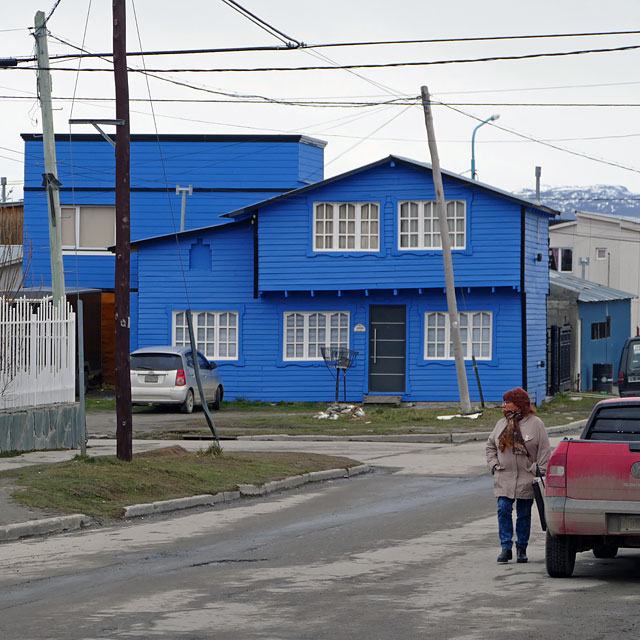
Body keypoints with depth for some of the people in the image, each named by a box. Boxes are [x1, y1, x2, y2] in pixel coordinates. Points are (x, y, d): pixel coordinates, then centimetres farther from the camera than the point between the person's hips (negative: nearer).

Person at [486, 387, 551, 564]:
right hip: (504, 478, 3)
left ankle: (521, 549, 13)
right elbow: (490, 446, 21)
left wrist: (540, 471, -8)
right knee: (504, 511, -8)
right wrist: (493, 465, 7)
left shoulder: (535, 424, -2)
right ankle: (506, 548, -5)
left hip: (526, 479, -3)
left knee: (524, 514, 3)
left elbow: (544, 450, -1)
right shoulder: (501, 424, 11)